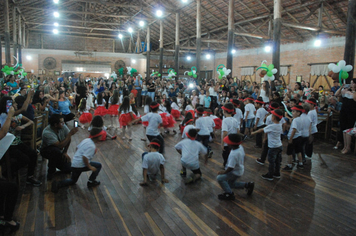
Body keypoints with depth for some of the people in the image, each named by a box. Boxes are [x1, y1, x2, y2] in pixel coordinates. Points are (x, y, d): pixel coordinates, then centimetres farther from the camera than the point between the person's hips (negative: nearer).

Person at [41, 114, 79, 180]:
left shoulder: (63, 126, -18)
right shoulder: (47, 133, -33)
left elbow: (69, 139, -5)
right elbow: (60, 145, -38)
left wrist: (65, 152, -6)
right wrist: (70, 134, -38)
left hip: (59, 151, 4)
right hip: (46, 150, -4)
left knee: (68, 168, -10)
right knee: (55, 150, -40)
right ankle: (51, 171, -15)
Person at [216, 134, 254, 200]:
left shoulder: (233, 154, -37)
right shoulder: (240, 147, -11)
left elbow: (230, 168, -33)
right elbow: (243, 157, 6)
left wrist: (223, 172, -16)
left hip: (235, 173, -9)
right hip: (240, 169, 9)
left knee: (219, 178, -14)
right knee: (231, 184, 27)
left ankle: (229, 194, -3)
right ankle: (247, 185, 25)